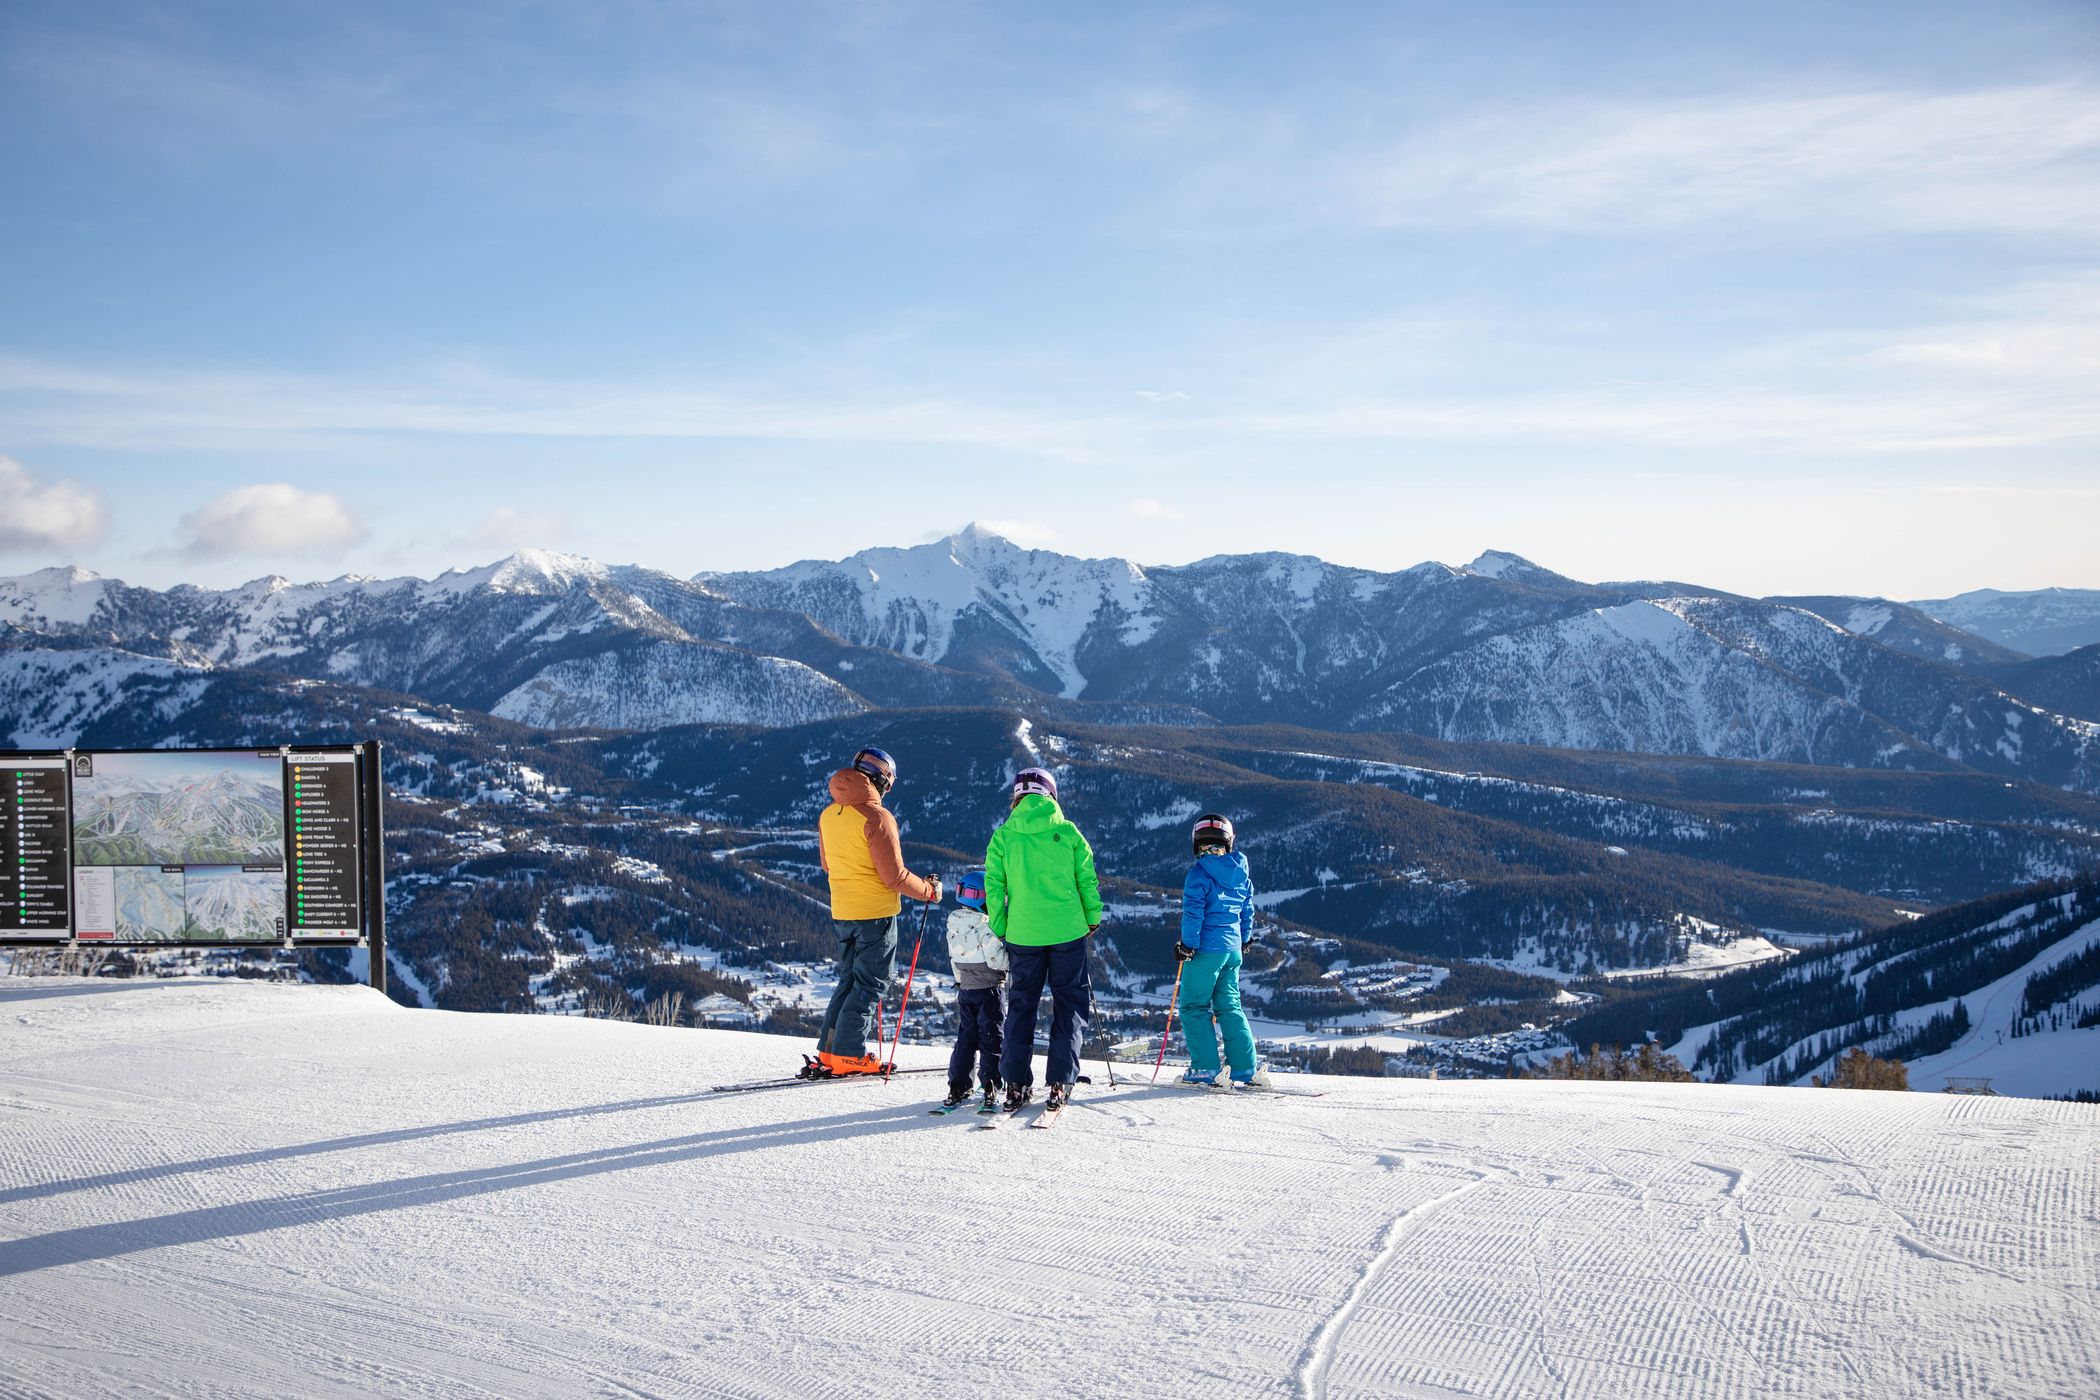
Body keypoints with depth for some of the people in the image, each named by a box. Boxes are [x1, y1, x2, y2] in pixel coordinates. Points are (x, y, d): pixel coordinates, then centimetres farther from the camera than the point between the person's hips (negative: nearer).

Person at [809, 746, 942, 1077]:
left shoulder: (828, 815, 5)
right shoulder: (877, 817, -18)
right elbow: (895, 876, -18)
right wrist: (929, 890, -3)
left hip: (841, 913, 7)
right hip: (876, 913, -7)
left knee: (849, 980, 17)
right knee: (869, 984, 2)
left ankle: (829, 1052, 16)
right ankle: (848, 1054, 0)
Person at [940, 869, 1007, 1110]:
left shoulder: (953, 921, 2)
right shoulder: (985, 924, -19)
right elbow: (996, 959, -22)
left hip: (964, 987, 6)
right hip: (990, 988, -6)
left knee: (965, 1036, 13)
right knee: (991, 1037, 1)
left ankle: (957, 1086, 9)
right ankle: (990, 1086, -3)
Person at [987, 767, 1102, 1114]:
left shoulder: (1003, 836, -2)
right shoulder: (1068, 832, -3)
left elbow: (993, 886, -1)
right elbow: (1087, 880, 1)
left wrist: (1000, 929, 9)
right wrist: (1093, 918, 15)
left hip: (1022, 933, 1)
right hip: (1068, 930, -1)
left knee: (1021, 1004, 12)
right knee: (1069, 1003, 10)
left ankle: (1016, 1084, 7)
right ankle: (1060, 1083, 4)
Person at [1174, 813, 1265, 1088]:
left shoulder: (1199, 872, -11)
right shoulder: (1241, 871, 10)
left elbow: (1193, 911, -15)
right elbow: (1248, 909, 18)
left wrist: (1188, 944, -10)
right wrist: (1244, 939, 30)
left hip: (1206, 948, -7)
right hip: (1233, 949, 7)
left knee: (1194, 1007, 2)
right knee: (1229, 1007, 13)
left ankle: (1206, 1067, -3)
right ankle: (1246, 1068, 9)